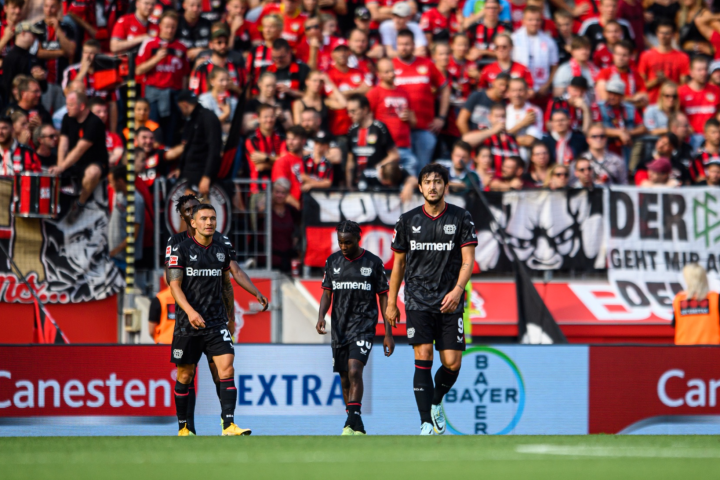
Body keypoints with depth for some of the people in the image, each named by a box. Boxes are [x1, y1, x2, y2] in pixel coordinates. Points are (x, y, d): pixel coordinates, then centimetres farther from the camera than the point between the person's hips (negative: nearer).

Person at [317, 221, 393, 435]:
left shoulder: (373, 263, -1)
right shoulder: (332, 261, 8)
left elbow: (383, 297, 3)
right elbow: (327, 293, 10)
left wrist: (388, 333, 0)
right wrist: (321, 316, -10)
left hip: (363, 326, -4)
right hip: (339, 327, 4)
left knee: (354, 370, -22)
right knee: (345, 377, 7)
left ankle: (352, 423, -28)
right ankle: (357, 427, 18)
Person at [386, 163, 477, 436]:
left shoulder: (461, 218, 2)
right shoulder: (408, 220, 6)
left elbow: (468, 260, -2)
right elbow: (399, 263, 13)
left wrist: (457, 290, -19)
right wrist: (391, 303, 13)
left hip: (450, 302, 0)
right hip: (418, 301, 0)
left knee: (452, 363, -3)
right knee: (423, 358, -13)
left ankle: (436, 403, 29)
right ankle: (426, 424, -13)